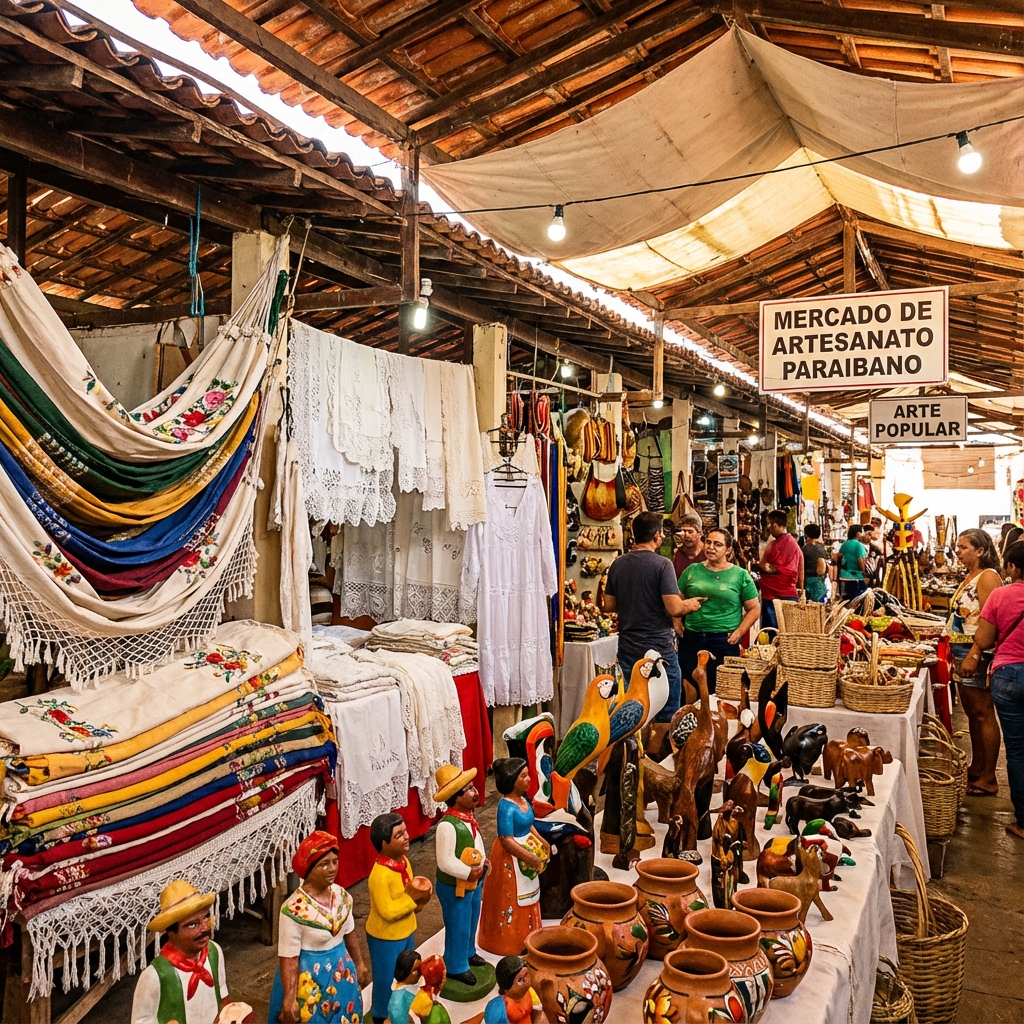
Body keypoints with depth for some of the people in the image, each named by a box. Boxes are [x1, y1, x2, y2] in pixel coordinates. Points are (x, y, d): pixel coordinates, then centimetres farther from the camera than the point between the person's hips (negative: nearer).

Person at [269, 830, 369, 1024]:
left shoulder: (341, 895, -7)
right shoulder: (294, 909, -26)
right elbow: (288, 958, -20)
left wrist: (360, 964, 17)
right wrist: (290, 998, -19)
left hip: (342, 973, 6)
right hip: (311, 978, -6)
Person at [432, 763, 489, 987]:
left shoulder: (468, 816, -2)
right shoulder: (447, 825, -31)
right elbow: (445, 862, -30)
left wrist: (483, 861, 0)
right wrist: (469, 873, -25)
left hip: (474, 882, 8)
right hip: (455, 886, -8)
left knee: (471, 921, 26)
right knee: (458, 926, 10)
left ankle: (469, 953, 48)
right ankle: (456, 967, 31)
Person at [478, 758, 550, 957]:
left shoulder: (523, 799, 0)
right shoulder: (506, 806, -26)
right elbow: (507, 840, -27)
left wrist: (542, 843, 3)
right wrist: (530, 857, -23)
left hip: (527, 851, 9)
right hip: (511, 857, -9)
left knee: (526, 896, 21)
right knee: (511, 899, 6)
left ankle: (524, 935, 37)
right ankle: (510, 940, 22)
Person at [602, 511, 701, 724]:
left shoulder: (618, 564, 3)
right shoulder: (662, 564, -13)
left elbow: (609, 605, 9)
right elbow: (674, 609, -19)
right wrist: (689, 605, 1)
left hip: (628, 648, 6)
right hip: (659, 648, -5)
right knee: (667, 717, 5)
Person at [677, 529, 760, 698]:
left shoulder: (740, 575, 2)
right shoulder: (692, 571, 8)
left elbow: (754, 609, 3)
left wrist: (738, 633, -6)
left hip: (724, 641, -2)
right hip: (691, 639, 2)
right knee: (689, 692, 8)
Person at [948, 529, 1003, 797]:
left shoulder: (987, 577, -13)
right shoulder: (969, 577, 15)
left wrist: (974, 656, -24)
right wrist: (955, 653, 19)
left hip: (977, 654, -10)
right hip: (962, 653, 10)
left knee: (983, 714, -3)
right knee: (972, 714, 16)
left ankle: (988, 779, 4)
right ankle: (976, 768, 26)